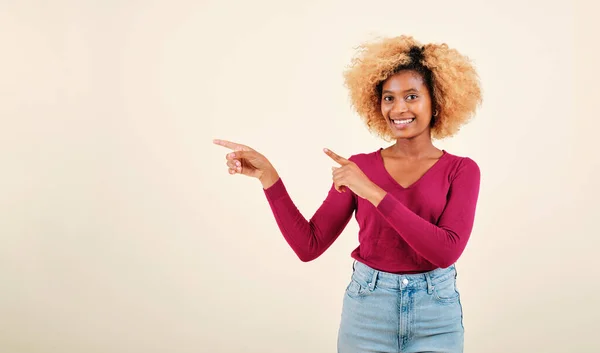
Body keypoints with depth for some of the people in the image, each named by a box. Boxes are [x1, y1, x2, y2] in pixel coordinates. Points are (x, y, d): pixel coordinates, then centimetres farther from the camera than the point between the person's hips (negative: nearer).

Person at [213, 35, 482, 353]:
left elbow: (447, 251, -19)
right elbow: (309, 246, -4)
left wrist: (374, 193, -23)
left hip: (436, 318, -1)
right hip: (366, 313, 1)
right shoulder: (359, 167, 1)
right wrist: (267, 175, -12)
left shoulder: (461, 170, -3)